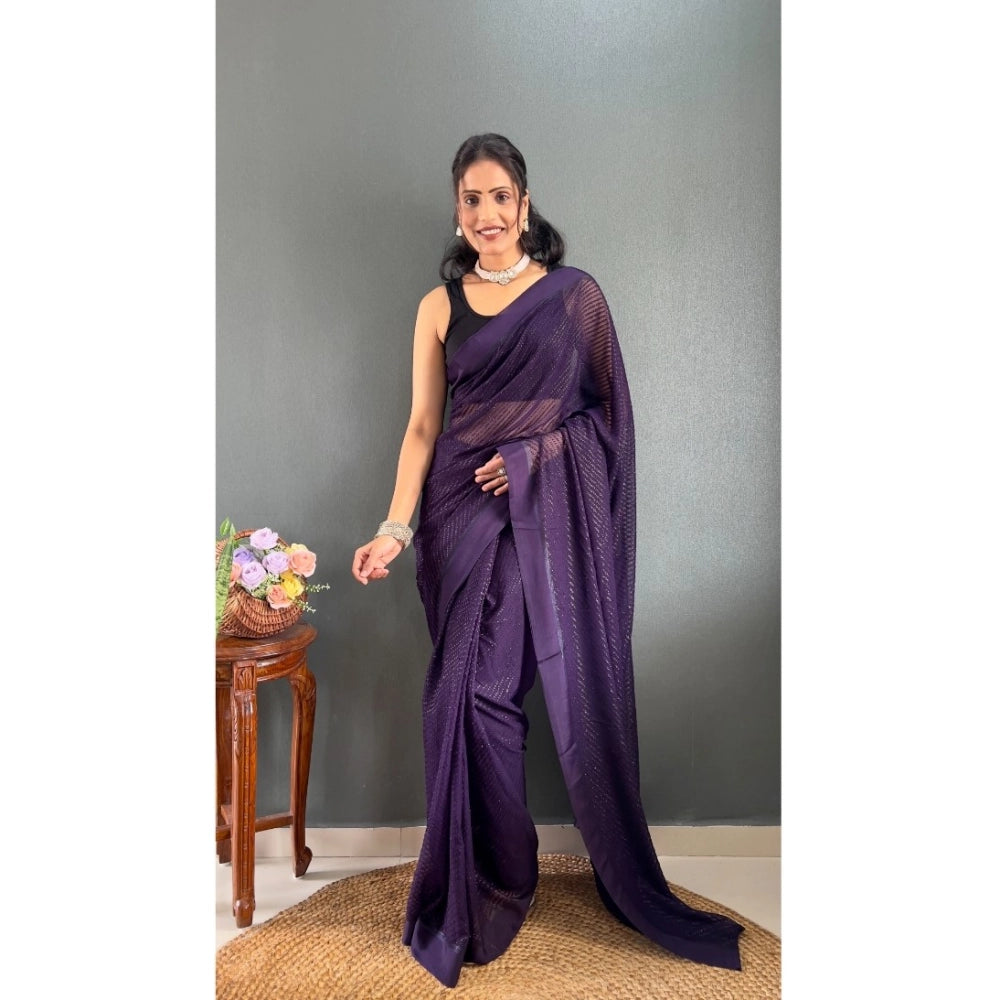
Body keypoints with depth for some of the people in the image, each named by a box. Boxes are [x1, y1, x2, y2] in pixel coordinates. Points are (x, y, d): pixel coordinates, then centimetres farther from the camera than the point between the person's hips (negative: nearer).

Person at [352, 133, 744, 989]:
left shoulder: (576, 294, 5)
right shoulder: (440, 305, 9)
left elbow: (607, 407, 5)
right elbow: (423, 425, 4)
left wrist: (533, 453, -9)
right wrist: (395, 528, -6)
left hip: (556, 510, -1)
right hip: (468, 514, 2)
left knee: (584, 686, 2)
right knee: (476, 693, 2)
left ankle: (633, 885, 22)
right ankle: (493, 884, 21)